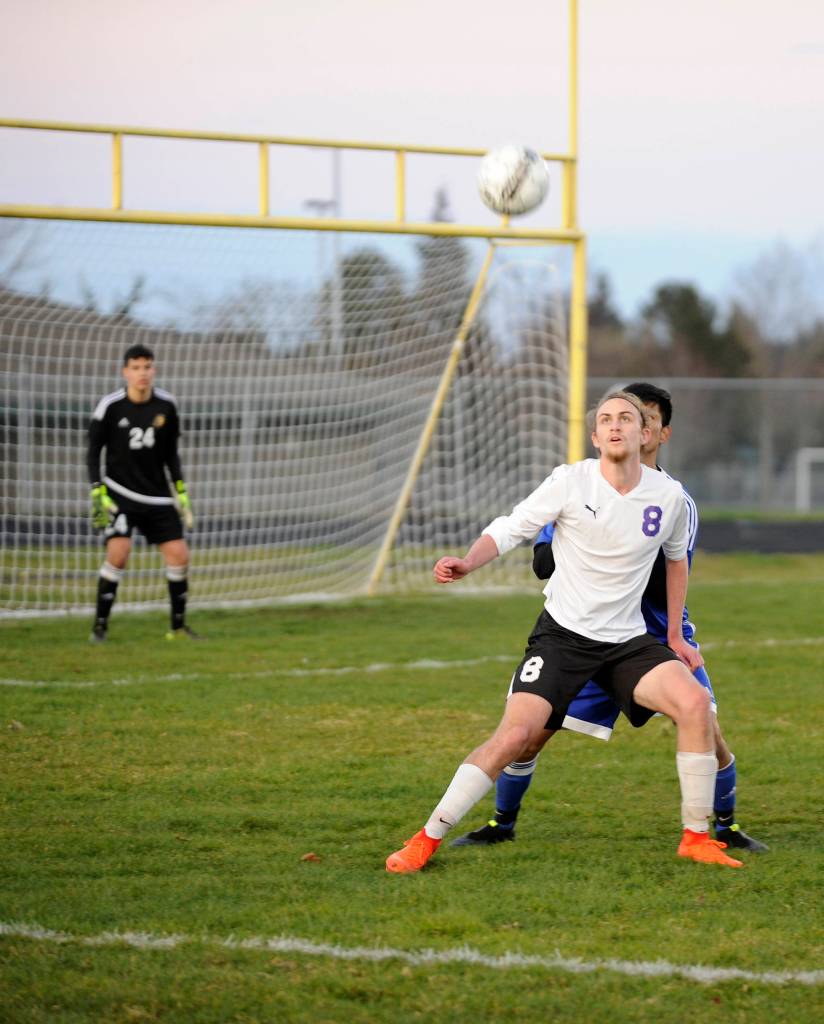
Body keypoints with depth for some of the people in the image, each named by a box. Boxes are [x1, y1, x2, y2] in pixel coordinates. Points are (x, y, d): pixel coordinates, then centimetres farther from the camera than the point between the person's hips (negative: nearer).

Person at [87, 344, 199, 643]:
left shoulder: (166, 405, 0)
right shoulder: (110, 406, -10)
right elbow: (93, 452, -2)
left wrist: (182, 494, 7)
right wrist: (98, 494, -10)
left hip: (157, 496, 4)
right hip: (119, 494, -4)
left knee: (178, 554, -2)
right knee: (118, 551, -20)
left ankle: (178, 626, 14)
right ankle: (100, 626, -9)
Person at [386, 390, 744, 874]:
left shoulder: (668, 495, 0)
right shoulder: (571, 481, -9)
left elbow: (677, 557, 18)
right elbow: (510, 529, -6)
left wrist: (674, 636, 20)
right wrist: (468, 563, -26)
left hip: (628, 640, 3)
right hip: (562, 634, -3)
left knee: (695, 703, -20)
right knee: (516, 734, -18)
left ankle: (697, 838, -5)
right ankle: (426, 840, -6)